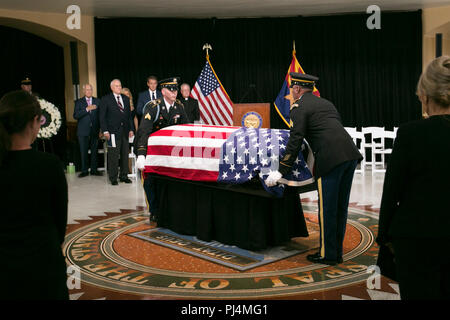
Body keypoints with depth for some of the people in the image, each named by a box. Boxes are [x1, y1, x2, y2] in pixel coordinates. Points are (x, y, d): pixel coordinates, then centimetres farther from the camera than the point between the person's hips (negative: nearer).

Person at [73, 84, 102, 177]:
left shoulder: (97, 101, 10)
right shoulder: (79, 102, 4)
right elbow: (76, 116, -8)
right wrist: (87, 109, -17)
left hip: (95, 130, 1)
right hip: (83, 131, -1)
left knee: (94, 151, 5)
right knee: (84, 152, 2)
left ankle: (94, 170, 14)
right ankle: (84, 171, 10)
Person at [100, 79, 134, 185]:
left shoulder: (126, 99, 15)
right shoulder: (105, 99, 1)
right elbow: (102, 117, -2)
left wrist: (131, 129, 9)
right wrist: (105, 131, -10)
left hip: (125, 131, 5)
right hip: (113, 132, -5)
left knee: (125, 155, 8)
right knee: (113, 156, -4)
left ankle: (124, 176, 17)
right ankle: (113, 178, 4)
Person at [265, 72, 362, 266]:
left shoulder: (299, 106, 2)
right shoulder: (326, 103, 26)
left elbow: (295, 141, -5)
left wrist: (280, 171, -2)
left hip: (330, 159, -8)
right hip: (350, 155, 8)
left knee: (327, 208, 2)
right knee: (340, 207, 14)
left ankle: (327, 255, 10)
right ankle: (337, 252, 23)